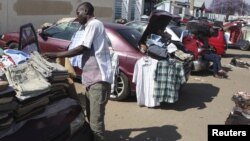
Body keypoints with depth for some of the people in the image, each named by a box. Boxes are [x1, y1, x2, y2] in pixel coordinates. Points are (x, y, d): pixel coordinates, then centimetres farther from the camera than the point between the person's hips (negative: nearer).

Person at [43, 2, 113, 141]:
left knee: (96, 121, -10)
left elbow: (81, 49, -13)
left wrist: (55, 55, -7)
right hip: (92, 78, 11)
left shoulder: (94, 24, -8)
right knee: (91, 117, 19)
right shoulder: (90, 26, 24)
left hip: (99, 79, -11)